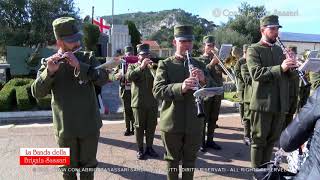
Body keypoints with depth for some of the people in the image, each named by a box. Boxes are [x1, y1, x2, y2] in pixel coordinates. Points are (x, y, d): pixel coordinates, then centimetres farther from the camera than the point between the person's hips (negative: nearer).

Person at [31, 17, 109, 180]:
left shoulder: (88, 58, 0)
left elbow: (103, 78, -15)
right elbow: (37, 93, -10)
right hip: (65, 127, 0)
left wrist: (79, 66, -26)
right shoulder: (48, 63, -1)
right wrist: (49, 72, -26)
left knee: (88, 166, 15)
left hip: (90, 125, 0)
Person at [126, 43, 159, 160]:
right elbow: (129, 76, -15)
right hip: (138, 102, -2)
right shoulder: (133, 66, 6)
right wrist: (141, 67, -22)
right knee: (139, 127, 4)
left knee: (151, 127, 8)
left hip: (152, 102, 3)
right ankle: (140, 149, 16)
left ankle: (149, 147, 22)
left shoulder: (153, 66, 13)